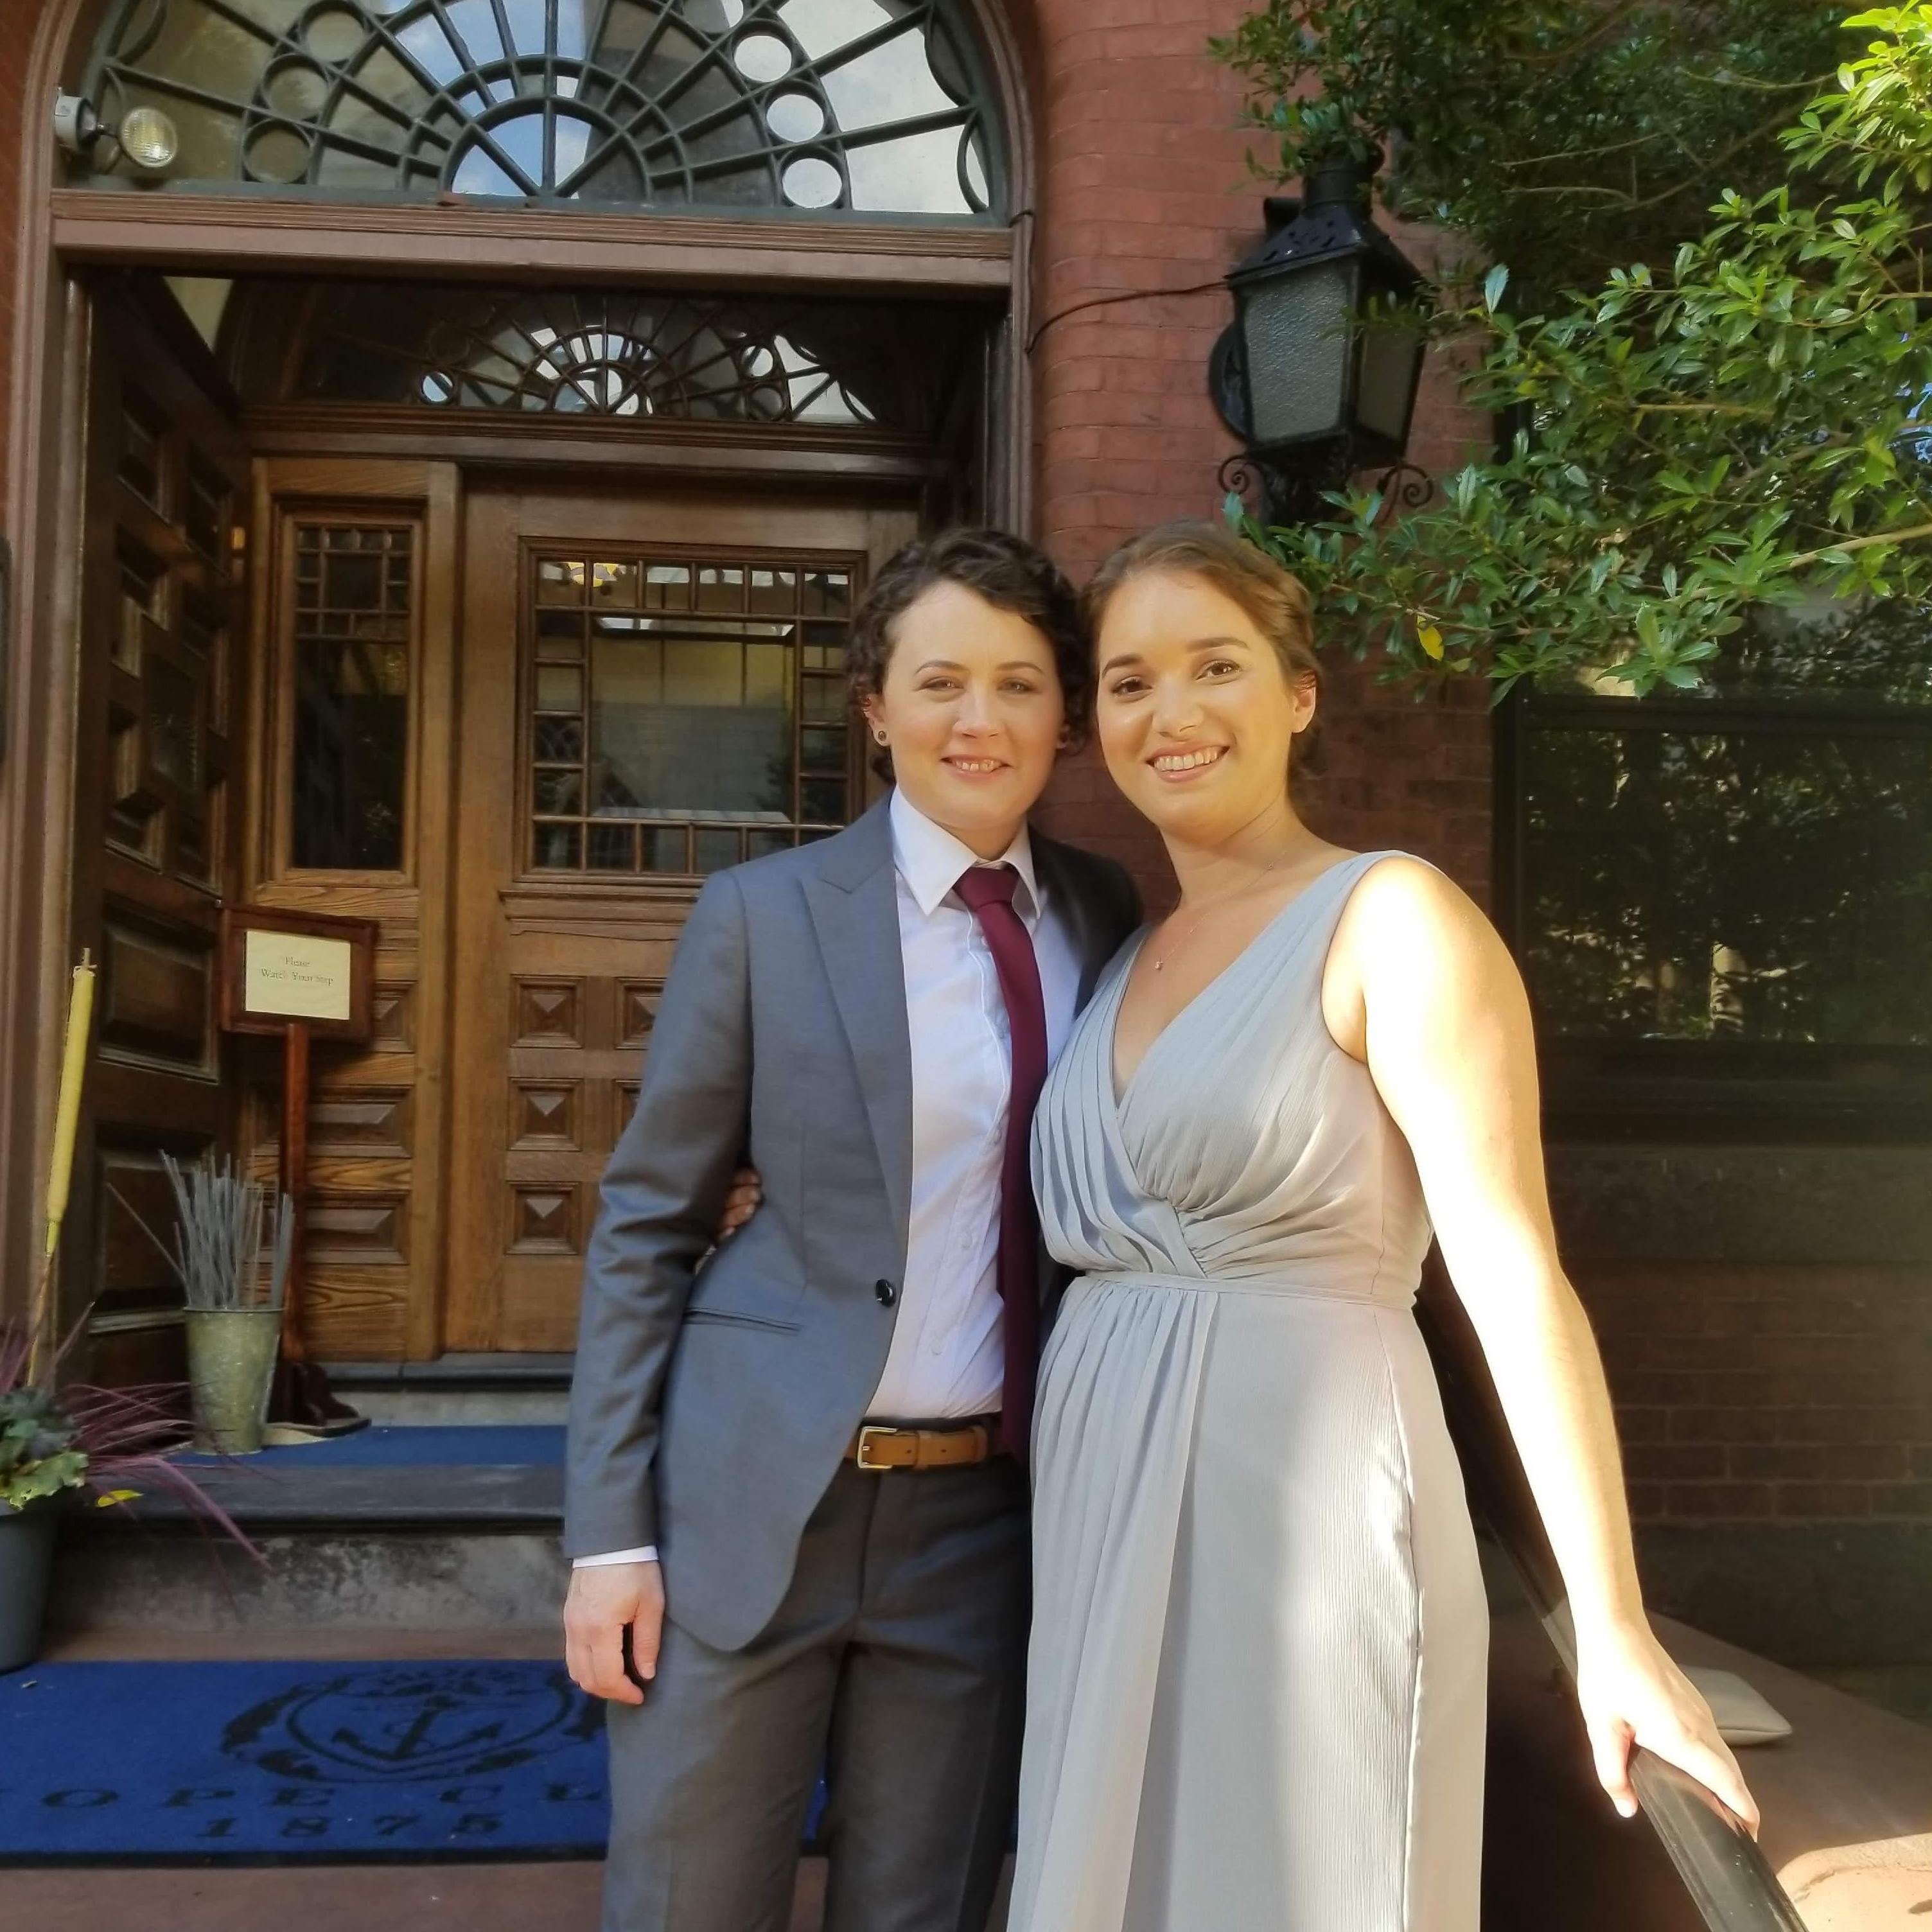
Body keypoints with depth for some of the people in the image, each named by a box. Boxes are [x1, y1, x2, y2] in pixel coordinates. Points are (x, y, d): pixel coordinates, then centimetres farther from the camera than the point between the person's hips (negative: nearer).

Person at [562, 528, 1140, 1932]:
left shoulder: (1106, 918, 4)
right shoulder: (763, 915, -5)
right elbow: (646, 1225, -3)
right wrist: (609, 1530, -7)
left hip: (983, 1518, 3)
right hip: (751, 1501, -2)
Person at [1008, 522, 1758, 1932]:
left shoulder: (1391, 917, -8)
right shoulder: (1128, 961, 14)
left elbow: (1513, 1275, -13)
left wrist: (1612, 1629, -16)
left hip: (1299, 1506, -7)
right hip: (1109, 1518, 7)